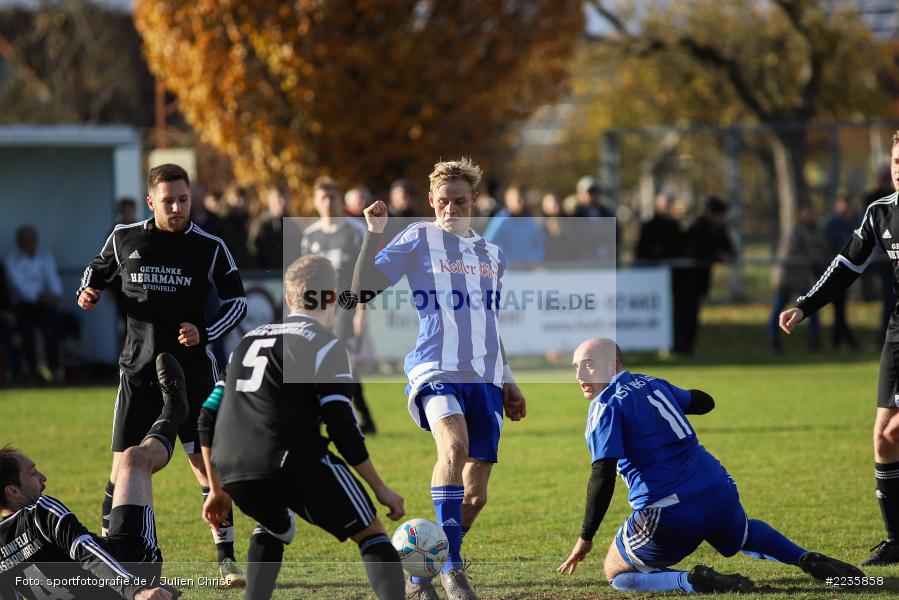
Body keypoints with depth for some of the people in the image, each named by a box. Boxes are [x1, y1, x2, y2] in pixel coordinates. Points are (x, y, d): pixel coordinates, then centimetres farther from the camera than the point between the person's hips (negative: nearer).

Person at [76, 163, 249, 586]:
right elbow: (100, 268, 20)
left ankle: (226, 559, 5)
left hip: (191, 368, -1)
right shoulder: (125, 238, 1)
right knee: (125, 467, -1)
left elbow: (236, 302, 4)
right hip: (138, 369, 1)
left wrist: (205, 332, -13)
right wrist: (89, 291, -2)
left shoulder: (210, 249, -4)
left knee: (207, 464, -4)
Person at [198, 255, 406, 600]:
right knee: (371, 535, 7)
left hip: (233, 472, 6)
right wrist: (381, 489, 5)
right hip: (294, 464, -6)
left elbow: (208, 420, 23)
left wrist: (218, 489, 31)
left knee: (274, 527, 35)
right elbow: (343, 430, -4)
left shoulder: (249, 341, 24)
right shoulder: (326, 345, 4)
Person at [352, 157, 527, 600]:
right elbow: (363, 290, -2)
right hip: (435, 373, -6)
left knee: (475, 492, 1)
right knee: (454, 446, -33)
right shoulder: (418, 239, 4)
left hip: (484, 380, 6)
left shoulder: (492, 255, 20)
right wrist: (374, 234, -11)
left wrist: (507, 381, 28)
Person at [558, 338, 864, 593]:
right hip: (720, 495, 7)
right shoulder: (652, 384, 15)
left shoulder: (604, 407, -6)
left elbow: (603, 478, -15)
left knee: (616, 574, 12)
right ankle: (807, 560, 19)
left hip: (666, 518, -7)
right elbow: (703, 402, 34)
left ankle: (692, 581, -14)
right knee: (743, 533, 40)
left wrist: (586, 538, -10)